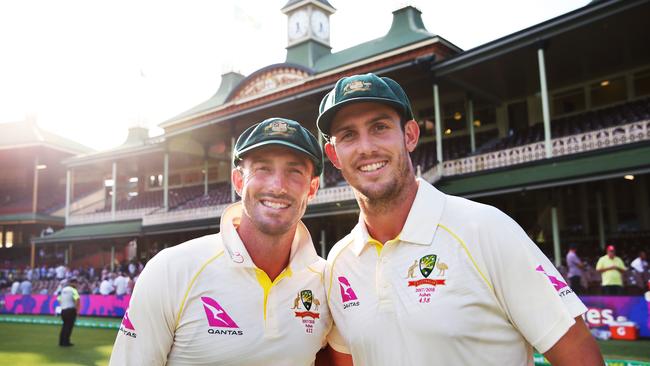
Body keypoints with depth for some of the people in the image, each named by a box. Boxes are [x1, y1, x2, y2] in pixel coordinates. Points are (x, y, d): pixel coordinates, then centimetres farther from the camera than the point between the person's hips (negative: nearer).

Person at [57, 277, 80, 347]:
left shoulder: (63, 290, 15)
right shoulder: (73, 290, -9)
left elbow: (59, 299, 20)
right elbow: (77, 299, -22)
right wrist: (77, 309, -12)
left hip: (63, 310, 7)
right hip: (71, 310, -7)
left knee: (65, 325, 17)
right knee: (69, 326, 0)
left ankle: (61, 342, 20)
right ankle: (66, 342, 1)